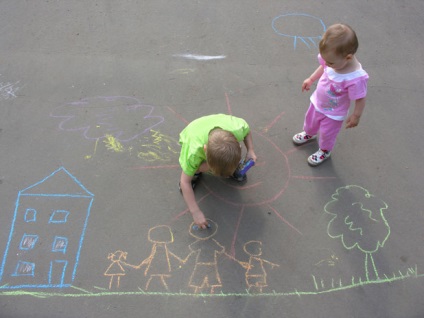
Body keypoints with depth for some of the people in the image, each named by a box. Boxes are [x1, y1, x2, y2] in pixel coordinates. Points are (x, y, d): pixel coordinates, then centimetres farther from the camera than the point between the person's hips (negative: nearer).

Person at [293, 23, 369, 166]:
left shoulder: (356, 78, -41)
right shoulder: (334, 59, -24)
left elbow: (360, 100, -26)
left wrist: (356, 116, -14)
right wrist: (311, 79, 7)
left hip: (333, 114, -6)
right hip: (317, 102, 6)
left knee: (326, 133, 20)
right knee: (310, 120, 31)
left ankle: (324, 151, 52)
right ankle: (309, 134, 66)